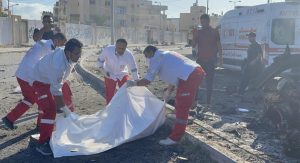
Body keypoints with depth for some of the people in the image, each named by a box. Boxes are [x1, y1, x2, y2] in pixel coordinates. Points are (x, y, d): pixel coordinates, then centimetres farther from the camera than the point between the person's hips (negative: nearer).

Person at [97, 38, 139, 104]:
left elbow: (134, 70, -17)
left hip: (123, 76, 1)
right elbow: (100, 60, -6)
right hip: (110, 76, 0)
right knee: (109, 97, 4)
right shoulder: (107, 50, -26)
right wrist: (103, 71, -16)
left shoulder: (129, 55, -26)